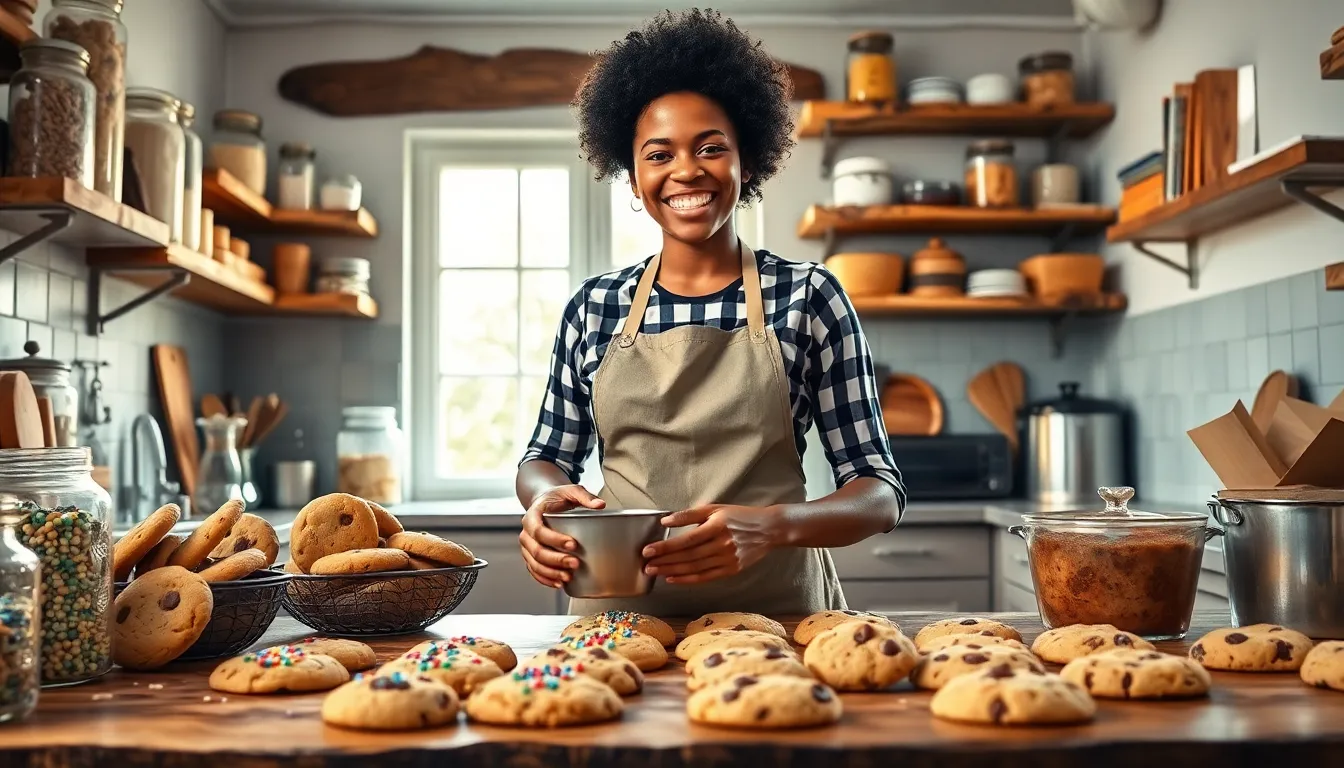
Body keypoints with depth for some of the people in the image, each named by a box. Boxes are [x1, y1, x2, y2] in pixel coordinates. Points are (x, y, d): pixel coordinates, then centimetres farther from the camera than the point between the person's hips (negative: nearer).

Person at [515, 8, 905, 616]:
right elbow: (546, 456, 16)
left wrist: (772, 525, -22)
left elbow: (880, 492, -2)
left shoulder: (808, 297, 0)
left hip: (776, 608, -2)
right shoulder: (594, 308, 6)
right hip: (619, 613, 2)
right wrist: (547, 497, -8)